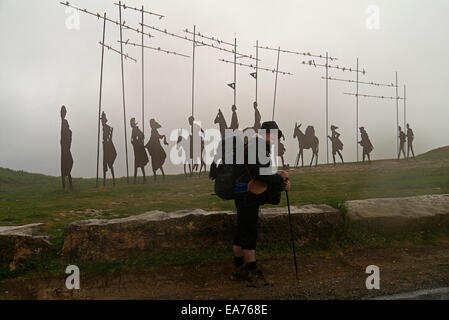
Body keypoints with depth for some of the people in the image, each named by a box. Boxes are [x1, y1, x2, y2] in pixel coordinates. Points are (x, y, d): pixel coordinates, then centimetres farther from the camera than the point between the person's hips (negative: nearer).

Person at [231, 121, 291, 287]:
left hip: (248, 198, 10)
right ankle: (253, 272, 4)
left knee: (242, 232, 15)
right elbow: (259, 175, -24)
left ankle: (239, 270, 26)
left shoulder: (263, 149, 16)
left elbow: (266, 174, 17)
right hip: (247, 197, -10)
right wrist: (279, 178, -12)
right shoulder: (254, 148, -16)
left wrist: (282, 184, 2)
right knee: (249, 234, -4)